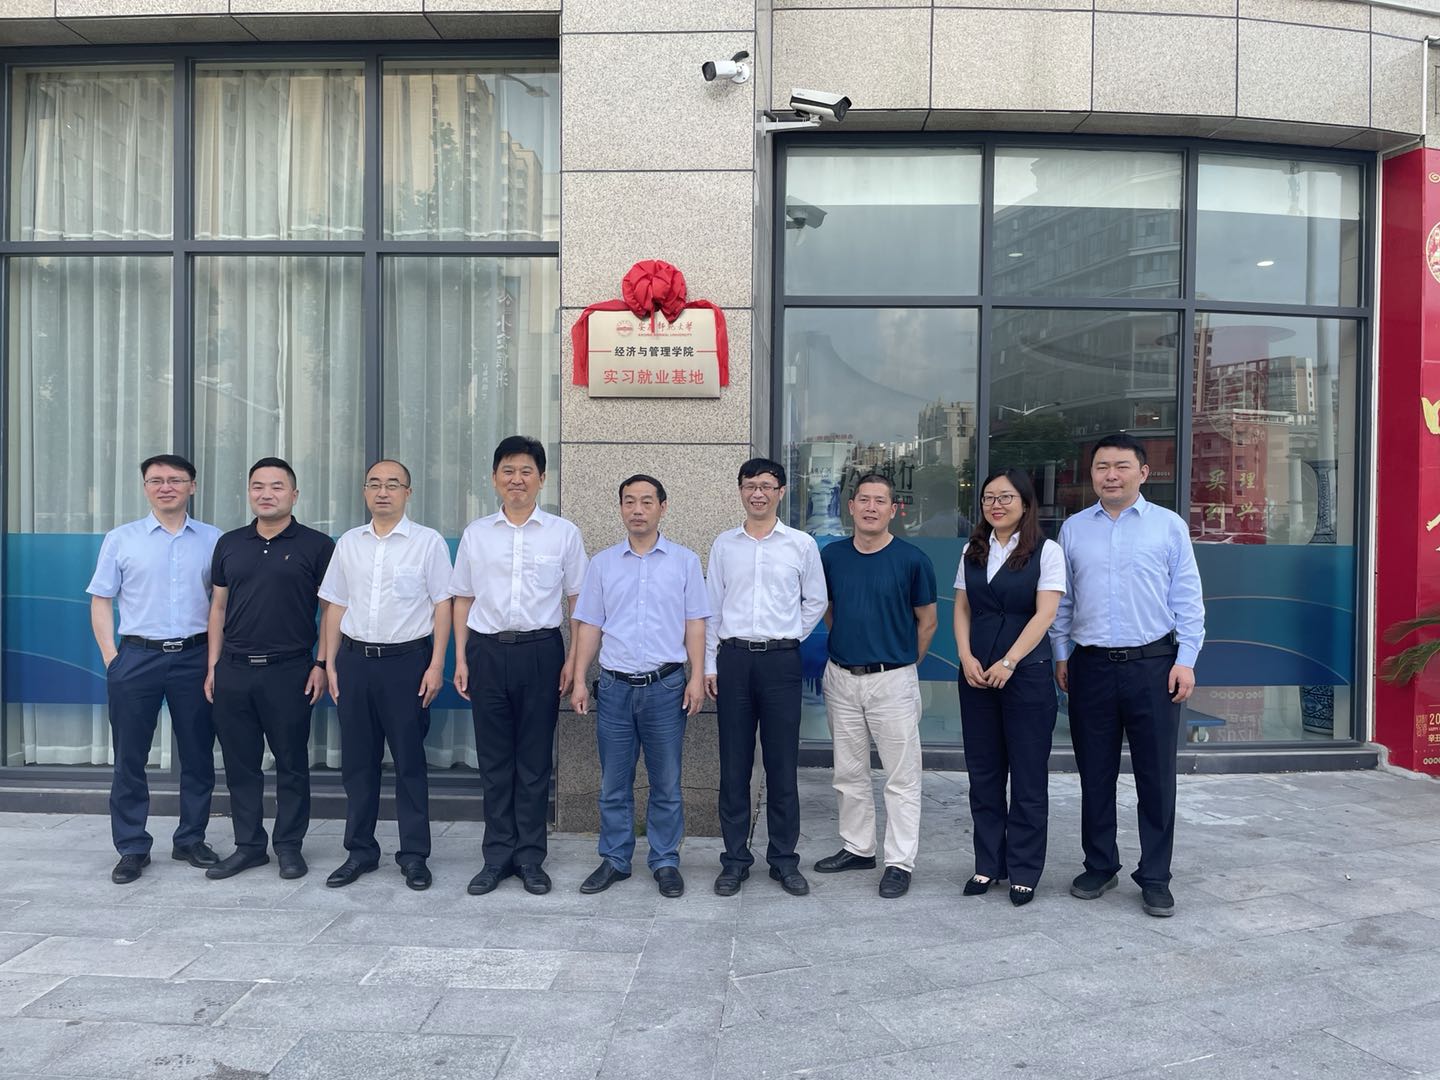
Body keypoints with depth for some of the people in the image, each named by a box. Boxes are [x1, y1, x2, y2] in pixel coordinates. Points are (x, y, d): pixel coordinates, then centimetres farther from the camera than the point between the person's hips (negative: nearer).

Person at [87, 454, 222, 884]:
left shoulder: (213, 540, 5)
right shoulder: (120, 539, 4)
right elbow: (101, 601, 4)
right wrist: (110, 656, -4)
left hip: (195, 656, 1)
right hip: (137, 657, 0)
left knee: (198, 755, 7)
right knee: (129, 757, 5)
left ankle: (190, 840, 22)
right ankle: (132, 848, 18)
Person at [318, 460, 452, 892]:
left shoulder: (428, 542, -2)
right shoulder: (348, 544, 10)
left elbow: (442, 605, -4)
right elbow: (335, 606, 13)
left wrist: (436, 665, -10)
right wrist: (330, 663, 8)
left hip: (406, 659, -4)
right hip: (355, 658, 4)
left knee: (409, 760, 3)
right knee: (357, 760, 10)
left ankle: (414, 855, 14)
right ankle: (360, 851, 23)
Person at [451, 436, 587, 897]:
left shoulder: (563, 533, 4)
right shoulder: (476, 533, 8)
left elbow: (578, 600, 4)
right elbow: (462, 599, 11)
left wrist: (573, 661, -2)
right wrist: (460, 659, 5)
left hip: (540, 650, -1)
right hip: (487, 650, 2)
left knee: (535, 759, 6)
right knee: (493, 759, 8)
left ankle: (530, 858, 18)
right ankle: (497, 855, 20)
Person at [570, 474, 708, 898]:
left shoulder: (685, 561, 3)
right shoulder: (602, 563, 8)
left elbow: (694, 623, 2)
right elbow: (589, 625, 8)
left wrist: (697, 677, -7)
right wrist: (579, 680, 2)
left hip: (665, 685, -1)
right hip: (614, 686, 2)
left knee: (666, 783, 6)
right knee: (613, 784, 9)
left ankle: (665, 862, 19)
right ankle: (614, 859, 23)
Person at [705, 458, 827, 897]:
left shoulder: (801, 544, 3)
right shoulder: (723, 545, 8)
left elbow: (815, 602, 11)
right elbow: (711, 608, 8)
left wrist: (787, 640, 6)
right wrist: (709, 665, 5)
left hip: (781, 660, -1)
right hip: (733, 659, 1)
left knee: (782, 766, 4)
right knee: (733, 765, 6)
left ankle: (784, 859, 17)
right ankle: (735, 859, 17)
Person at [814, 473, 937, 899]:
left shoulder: (912, 559, -7)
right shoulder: (831, 555, 3)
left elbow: (927, 622, 1)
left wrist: (903, 665, 7)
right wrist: (850, 645, 11)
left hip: (893, 679, -4)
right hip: (841, 677, 4)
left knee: (901, 776, 2)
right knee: (848, 773, 15)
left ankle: (900, 862, 12)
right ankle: (857, 847, 30)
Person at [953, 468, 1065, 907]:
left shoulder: (1046, 551, -4)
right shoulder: (973, 551, 10)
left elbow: (1045, 613, -11)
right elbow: (962, 609, 10)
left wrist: (1008, 663, -17)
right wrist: (967, 658, -5)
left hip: (1026, 672, -4)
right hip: (975, 673, 4)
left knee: (1028, 776, 4)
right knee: (983, 772, 10)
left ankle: (1024, 872, 15)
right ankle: (987, 865, 21)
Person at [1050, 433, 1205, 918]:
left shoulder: (1169, 526, 2)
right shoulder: (1073, 528, 8)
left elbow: (1187, 599, 1)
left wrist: (1186, 659, -5)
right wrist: (1061, 655, 8)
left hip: (1153, 665, -2)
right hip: (1091, 666, 2)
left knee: (1156, 777, 4)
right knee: (1095, 775, 11)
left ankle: (1155, 878, 17)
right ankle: (1100, 867, 25)